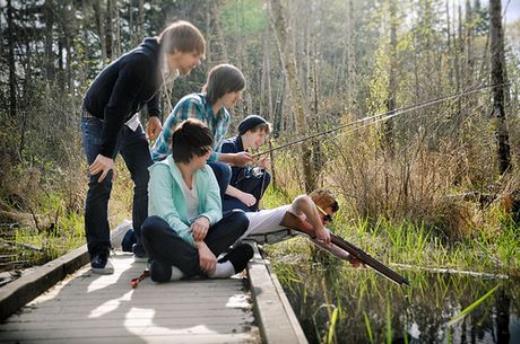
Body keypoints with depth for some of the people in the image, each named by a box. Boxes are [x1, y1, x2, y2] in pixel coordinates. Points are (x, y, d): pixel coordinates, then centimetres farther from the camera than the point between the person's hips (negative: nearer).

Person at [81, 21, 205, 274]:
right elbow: (114, 108, -35)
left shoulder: (158, 61, -8)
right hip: (99, 120, -8)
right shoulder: (140, 63, -34)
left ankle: (144, 244, 11)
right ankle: (99, 254, -5)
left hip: (127, 120, 8)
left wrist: (154, 115, 3)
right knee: (101, 184, -13)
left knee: (147, 179, 2)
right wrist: (107, 153, -34)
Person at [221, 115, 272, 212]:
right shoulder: (228, 146, -18)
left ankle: (250, 211, 3)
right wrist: (241, 195, -27)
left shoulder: (244, 152, 8)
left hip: (232, 196, 9)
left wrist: (259, 167, -4)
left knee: (264, 176, 6)